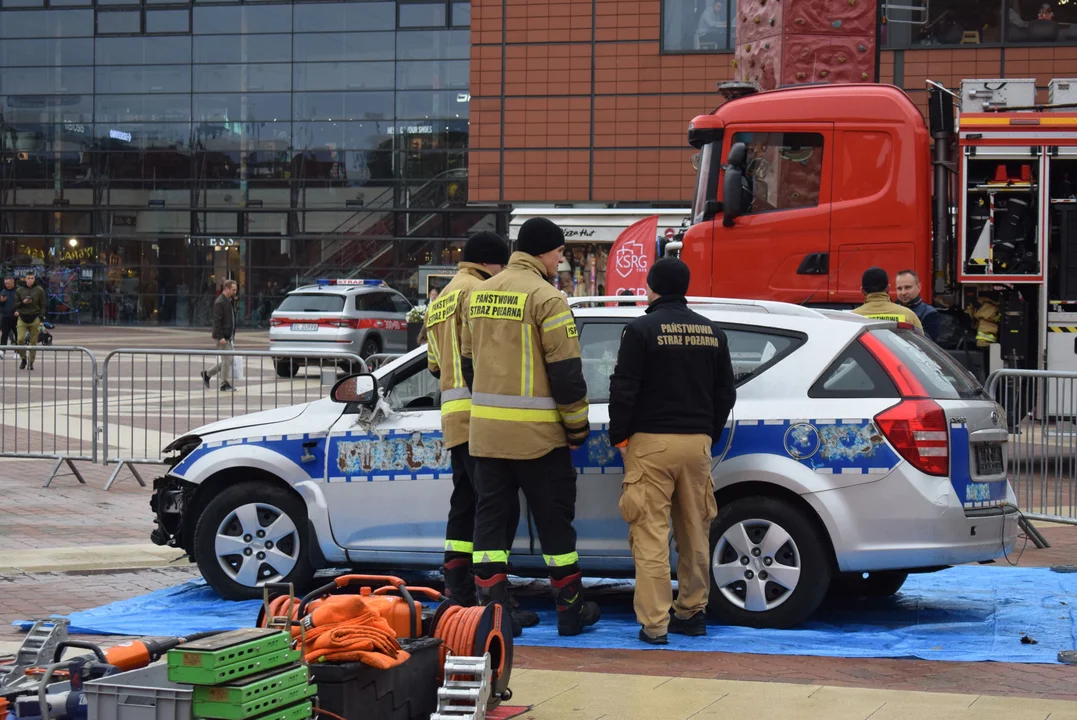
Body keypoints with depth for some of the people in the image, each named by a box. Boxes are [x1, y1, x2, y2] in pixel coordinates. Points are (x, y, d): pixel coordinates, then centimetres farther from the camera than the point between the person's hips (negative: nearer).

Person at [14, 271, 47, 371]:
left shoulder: (39, 290, 3)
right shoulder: (19, 291, 7)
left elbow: (43, 305, 4)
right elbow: (16, 305, 10)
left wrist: (41, 319, -3)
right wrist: (23, 303, -11)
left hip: (35, 319, -1)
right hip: (22, 318, 1)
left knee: (33, 342, 0)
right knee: (20, 340, -12)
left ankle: (31, 362, 9)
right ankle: (23, 359, 6)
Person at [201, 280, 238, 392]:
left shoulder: (229, 301, 15)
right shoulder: (219, 302, -15)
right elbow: (217, 321, -20)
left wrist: (233, 335, 20)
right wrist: (220, 337, -23)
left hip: (230, 336, 9)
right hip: (223, 337, -9)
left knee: (228, 360, 12)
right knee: (227, 360, -5)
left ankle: (207, 374, 23)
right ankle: (225, 385, 5)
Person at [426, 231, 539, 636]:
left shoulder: (441, 300, 24)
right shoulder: (475, 290, -8)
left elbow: (435, 364, 25)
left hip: (454, 416, 10)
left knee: (465, 505, 14)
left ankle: (458, 598, 15)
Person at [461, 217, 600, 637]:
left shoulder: (480, 294, 11)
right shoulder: (546, 298, -11)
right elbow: (566, 370, -13)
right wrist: (578, 425, -4)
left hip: (486, 429, 6)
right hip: (536, 433, -6)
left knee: (490, 515, 8)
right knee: (554, 519, 4)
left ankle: (491, 605, 4)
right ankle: (571, 609, 12)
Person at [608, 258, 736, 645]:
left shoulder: (641, 330, -7)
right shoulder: (712, 332, 10)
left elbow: (624, 390, -10)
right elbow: (725, 392, 14)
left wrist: (619, 436, 2)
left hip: (651, 442, -5)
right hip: (697, 442, 5)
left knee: (651, 535, -5)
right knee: (695, 533, 13)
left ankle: (654, 623, -7)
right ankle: (692, 612, 20)